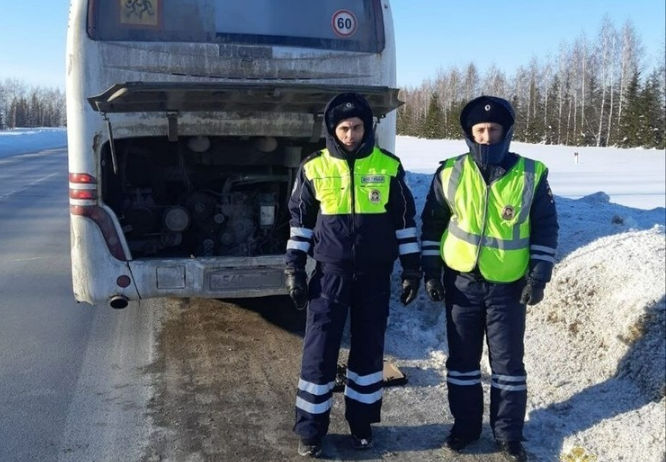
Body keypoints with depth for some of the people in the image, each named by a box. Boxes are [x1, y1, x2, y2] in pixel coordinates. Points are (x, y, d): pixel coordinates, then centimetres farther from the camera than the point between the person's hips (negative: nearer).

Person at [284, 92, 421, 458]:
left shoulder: (388, 167, -1)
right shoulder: (314, 168, -2)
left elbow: (404, 219, 5)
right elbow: (300, 220, 5)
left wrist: (412, 268, 4)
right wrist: (294, 269, 1)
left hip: (375, 273, 1)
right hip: (330, 271, -1)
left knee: (369, 347, 10)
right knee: (320, 348, 1)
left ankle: (361, 421, 27)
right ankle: (310, 428, 16)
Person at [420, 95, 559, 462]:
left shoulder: (532, 175, -6)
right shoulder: (450, 173, -3)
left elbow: (546, 229, 1)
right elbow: (432, 225, 5)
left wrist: (538, 277, -5)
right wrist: (430, 271, 2)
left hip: (509, 286, -1)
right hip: (461, 283, 1)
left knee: (508, 361, 7)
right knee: (462, 359, 11)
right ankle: (465, 425, 29)